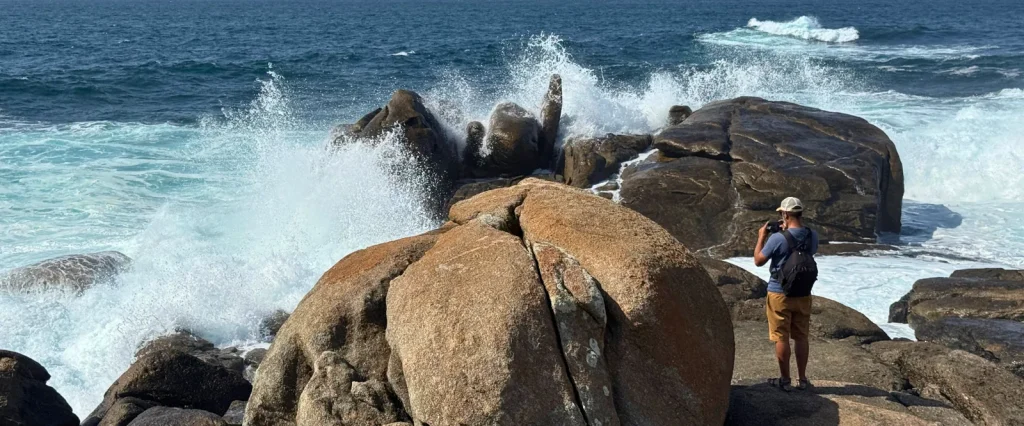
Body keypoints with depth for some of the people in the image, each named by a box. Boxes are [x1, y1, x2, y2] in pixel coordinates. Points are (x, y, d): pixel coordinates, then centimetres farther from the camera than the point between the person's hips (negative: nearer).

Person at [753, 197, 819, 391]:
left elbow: (758, 260, -8)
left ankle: (785, 380, 12)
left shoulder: (777, 238, -21)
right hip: (803, 294, 5)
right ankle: (803, 379, 21)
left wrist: (761, 237, 4)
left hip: (780, 294, -5)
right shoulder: (812, 236, -4)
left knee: (781, 338, 6)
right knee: (801, 337, 14)